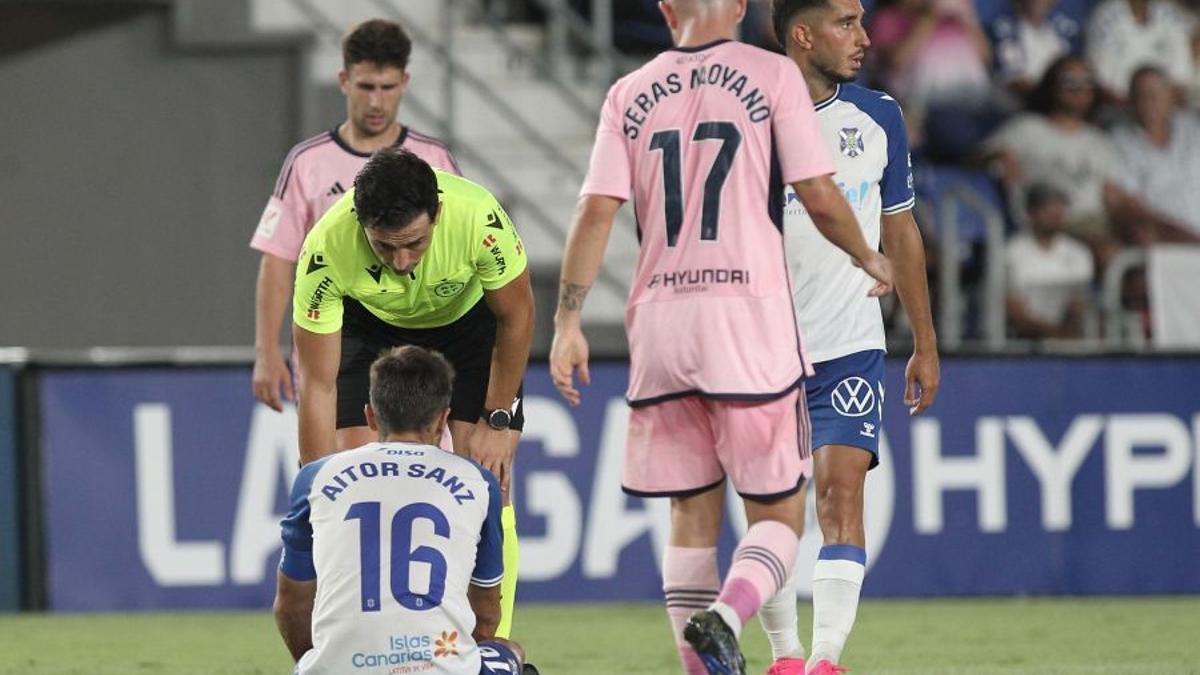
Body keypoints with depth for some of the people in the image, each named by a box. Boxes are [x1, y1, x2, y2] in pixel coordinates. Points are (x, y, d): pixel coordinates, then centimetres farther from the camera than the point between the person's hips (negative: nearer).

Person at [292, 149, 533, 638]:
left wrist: (497, 421, -10)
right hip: (370, 328, 0)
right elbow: (317, 383, -27)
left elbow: (516, 316, -16)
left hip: (468, 319, 0)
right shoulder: (326, 249, -36)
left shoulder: (478, 217, -38)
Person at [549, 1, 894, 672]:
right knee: (778, 512, 2)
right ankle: (725, 617, -26)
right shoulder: (771, 75, 1)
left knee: (693, 514, 13)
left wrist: (568, 321, 1)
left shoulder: (631, 93, 10)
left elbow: (597, 210, 2)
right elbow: (819, 194, -3)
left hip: (659, 318, 3)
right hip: (748, 313, -3)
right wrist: (868, 258, 15)